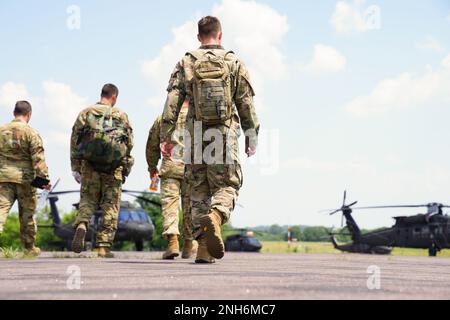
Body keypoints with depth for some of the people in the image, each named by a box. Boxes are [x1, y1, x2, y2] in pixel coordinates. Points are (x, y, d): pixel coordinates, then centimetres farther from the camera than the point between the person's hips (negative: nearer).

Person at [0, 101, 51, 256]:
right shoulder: (31, 133, -4)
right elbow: (38, 158, -12)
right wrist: (44, 177, -13)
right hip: (24, 178, -2)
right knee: (27, 213, 11)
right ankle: (29, 247, 22)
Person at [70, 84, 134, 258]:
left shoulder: (85, 113, 6)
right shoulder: (121, 115, 6)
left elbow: (74, 141, 3)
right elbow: (129, 145, 7)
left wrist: (75, 168, 7)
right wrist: (125, 170, 16)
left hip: (90, 165, 1)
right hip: (114, 168, -1)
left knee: (87, 199, 13)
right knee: (110, 206, 5)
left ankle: (81, 225, -18)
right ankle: (104, 246, 2)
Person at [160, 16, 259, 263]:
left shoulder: (186, 64, 5)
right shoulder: (234, 63, 3)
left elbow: (172, 102, -1)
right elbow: (246, 104, 3)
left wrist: (166, 137, 1)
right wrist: (252, 137, 10)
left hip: (196, 136, 2)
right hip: (225, 135, -1)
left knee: (199, 191, 9)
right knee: (227, 186, 6)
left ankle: (204, 250, 6)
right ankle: (215, 216, -27)